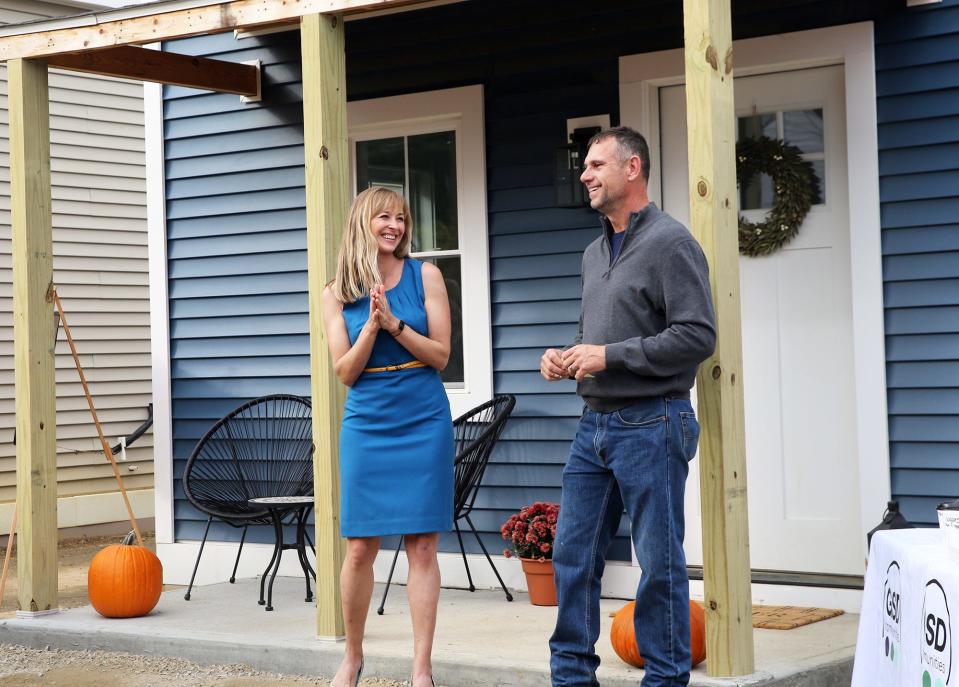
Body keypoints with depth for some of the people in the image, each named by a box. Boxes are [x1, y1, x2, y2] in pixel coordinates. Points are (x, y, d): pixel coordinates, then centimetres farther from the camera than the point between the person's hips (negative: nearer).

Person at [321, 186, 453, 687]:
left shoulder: (424, 276, 1)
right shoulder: (338, 293, 3)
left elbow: (440, 355, -2)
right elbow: (345, 370, 0)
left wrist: (395, 324, -15)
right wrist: (371, 325, -15)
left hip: (423, 424, -1)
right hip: (366, 425, 1)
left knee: (422, 546, -1)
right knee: (359, 548, 3)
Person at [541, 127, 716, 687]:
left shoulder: (670, 242, -9)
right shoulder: (595, 252, 17)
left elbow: (698, 336, -17)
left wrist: (610, 355, -16)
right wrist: (565, 356, 6)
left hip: (650, 425, -8)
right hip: (595, 425, 8)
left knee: (660, 565, 0)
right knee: (573, 556, 9)